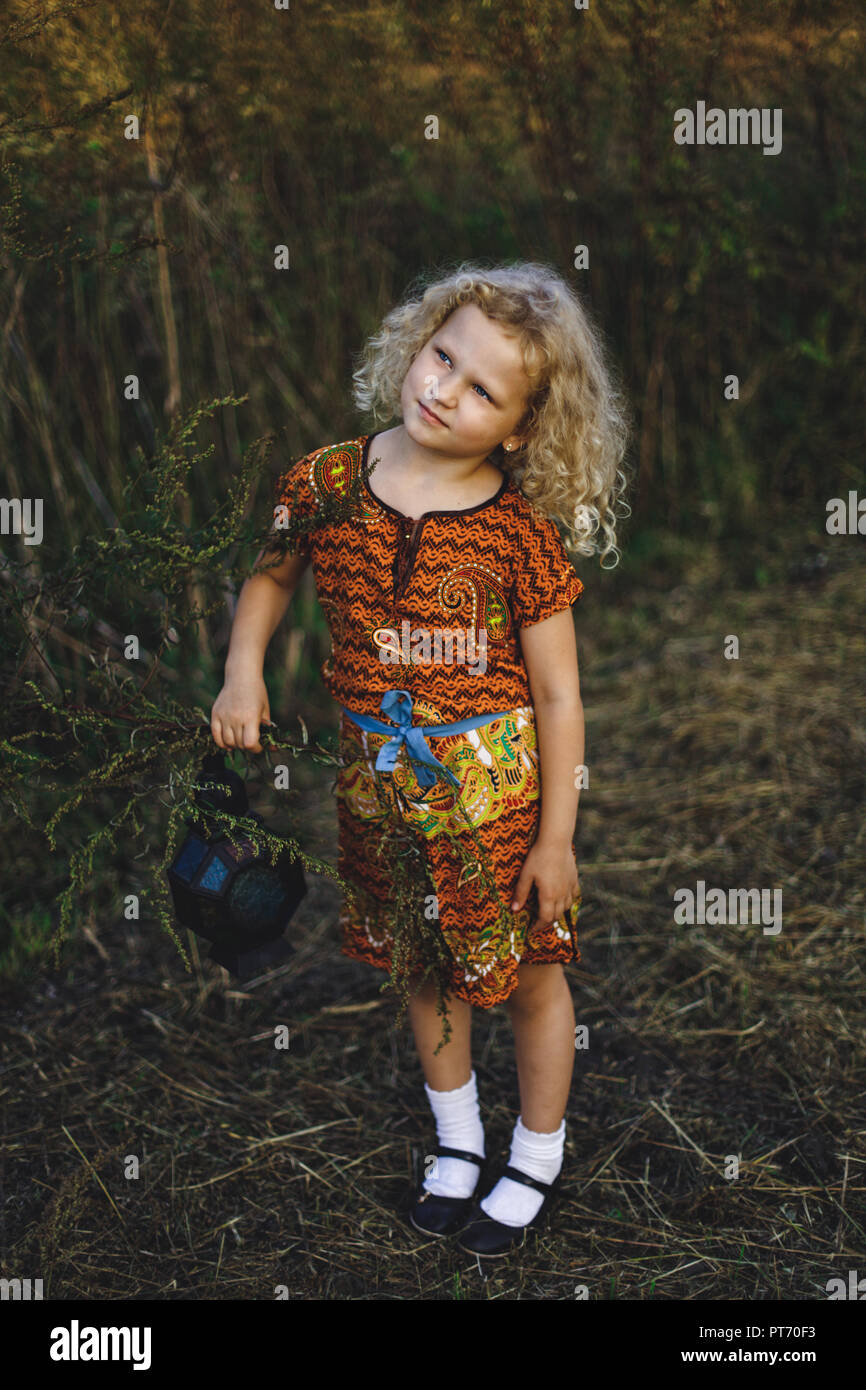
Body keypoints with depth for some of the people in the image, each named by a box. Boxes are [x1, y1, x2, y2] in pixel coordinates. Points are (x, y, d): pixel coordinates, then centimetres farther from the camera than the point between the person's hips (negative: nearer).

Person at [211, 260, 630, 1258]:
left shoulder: (520, 532, -16)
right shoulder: (328, 481, -7)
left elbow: (558, 694, -11)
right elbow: (269, 573, 13)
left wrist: (555, 838, -9)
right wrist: (242, 669, -3)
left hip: (501, 791, -3)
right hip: (381, 791, 4)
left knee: (529, 975, 13)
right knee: (422, 968, 21)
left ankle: (537, 1158, 38)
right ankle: (456, 1138, 45)